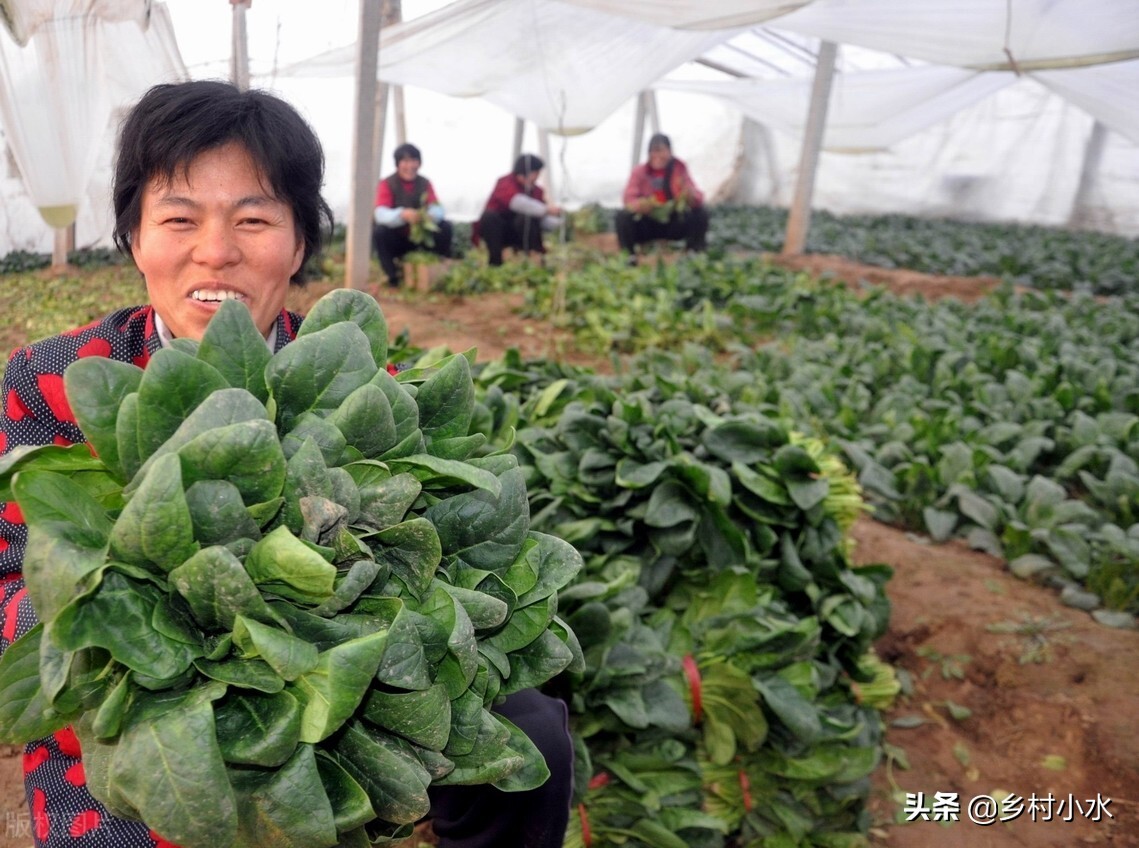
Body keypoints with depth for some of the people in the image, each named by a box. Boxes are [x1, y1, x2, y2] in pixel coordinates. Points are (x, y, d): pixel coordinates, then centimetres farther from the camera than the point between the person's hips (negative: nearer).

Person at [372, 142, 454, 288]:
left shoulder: (425, 183, -2)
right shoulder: (387, 184, -12)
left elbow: (437, 208, -15)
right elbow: (380, 213, -28)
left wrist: (431, 215, -42)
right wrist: (402, 214, -49)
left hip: (420, 236, 2)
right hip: (396, 241, -2)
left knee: (446, 227, -20)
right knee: (379, 231, -33)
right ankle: (393, 276, -16)